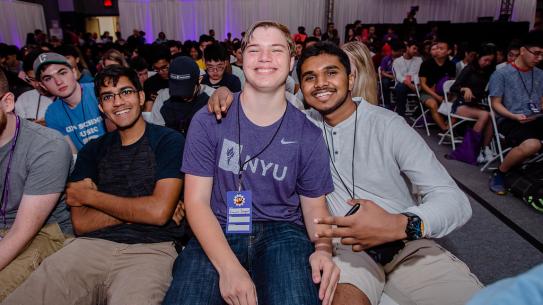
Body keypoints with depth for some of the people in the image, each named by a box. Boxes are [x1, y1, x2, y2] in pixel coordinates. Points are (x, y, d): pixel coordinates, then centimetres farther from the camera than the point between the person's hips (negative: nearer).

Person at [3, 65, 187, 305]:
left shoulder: (169, 141, 2)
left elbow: (159, 212, -10)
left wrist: (90, 196, 2)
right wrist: (136, 210, -7)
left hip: (150, 248, -4)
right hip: (92, 244, 4)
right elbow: (81, 224, 8)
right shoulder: (92, 151, 16)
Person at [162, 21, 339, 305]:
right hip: (217, 232, 1)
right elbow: (197, 200, -5)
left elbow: (313, 204, 8)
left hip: (281, 231, 0)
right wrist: (229, 266, -20)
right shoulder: (208, 121, -2)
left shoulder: (308, 135, 1)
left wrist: (323, 249, -15)